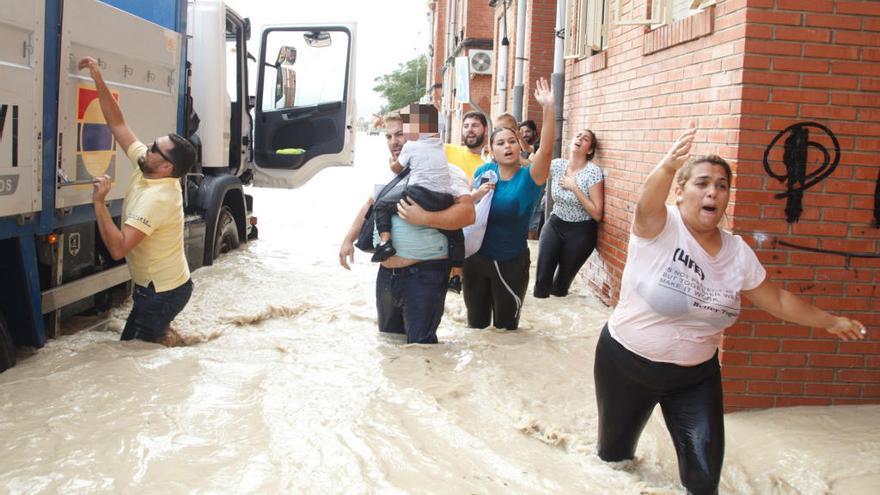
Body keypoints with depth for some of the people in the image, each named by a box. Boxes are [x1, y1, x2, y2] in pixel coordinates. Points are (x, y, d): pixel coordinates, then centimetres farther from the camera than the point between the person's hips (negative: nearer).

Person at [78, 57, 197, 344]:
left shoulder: (157, 198, -29)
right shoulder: (149, 170, -4)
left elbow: (118, 248, -37)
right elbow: (117, 124, 2)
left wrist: (99, 201, -32)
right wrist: (99, 81, -5)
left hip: (162, 294, -9)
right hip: (156, 287, 9)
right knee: (131, 346, 19)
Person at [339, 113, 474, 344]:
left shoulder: (445, 172, -10)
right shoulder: (389, 172, 15)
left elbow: (467, 213, -22)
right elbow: (371, 205, 28)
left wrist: (424, 218, -28)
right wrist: (349, 239, 21)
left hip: (424, 274, -8)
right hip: (386, 272, 8)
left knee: (420, 345, -8)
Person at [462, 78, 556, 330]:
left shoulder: (529, 176, -13)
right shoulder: (483, 171, -4)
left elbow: (547, 148, -30)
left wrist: (549, 107, -40)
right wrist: (476, 196, -15)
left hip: (511, 263, -3)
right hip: (476, 259, 3)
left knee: (505, 326, 12)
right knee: (476, 323, 18)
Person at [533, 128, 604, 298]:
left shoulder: (593, 172, -16)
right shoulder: (557, 165, -4)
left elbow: (597, 214, -17)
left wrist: (574, 188, -21)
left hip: (580, 232, -3)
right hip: (555, 225, 3)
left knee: (561, 284, 7)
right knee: (542, 279, -8)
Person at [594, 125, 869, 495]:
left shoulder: (737, 252, -4)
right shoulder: (659, 227, -19)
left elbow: (777, 300, 10)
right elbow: (647, 205, -43)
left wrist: (829, 321, 10)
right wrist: (667, 167, -63)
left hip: (695, 375, 3)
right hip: (627, 364, -3)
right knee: (614, 452, 17)